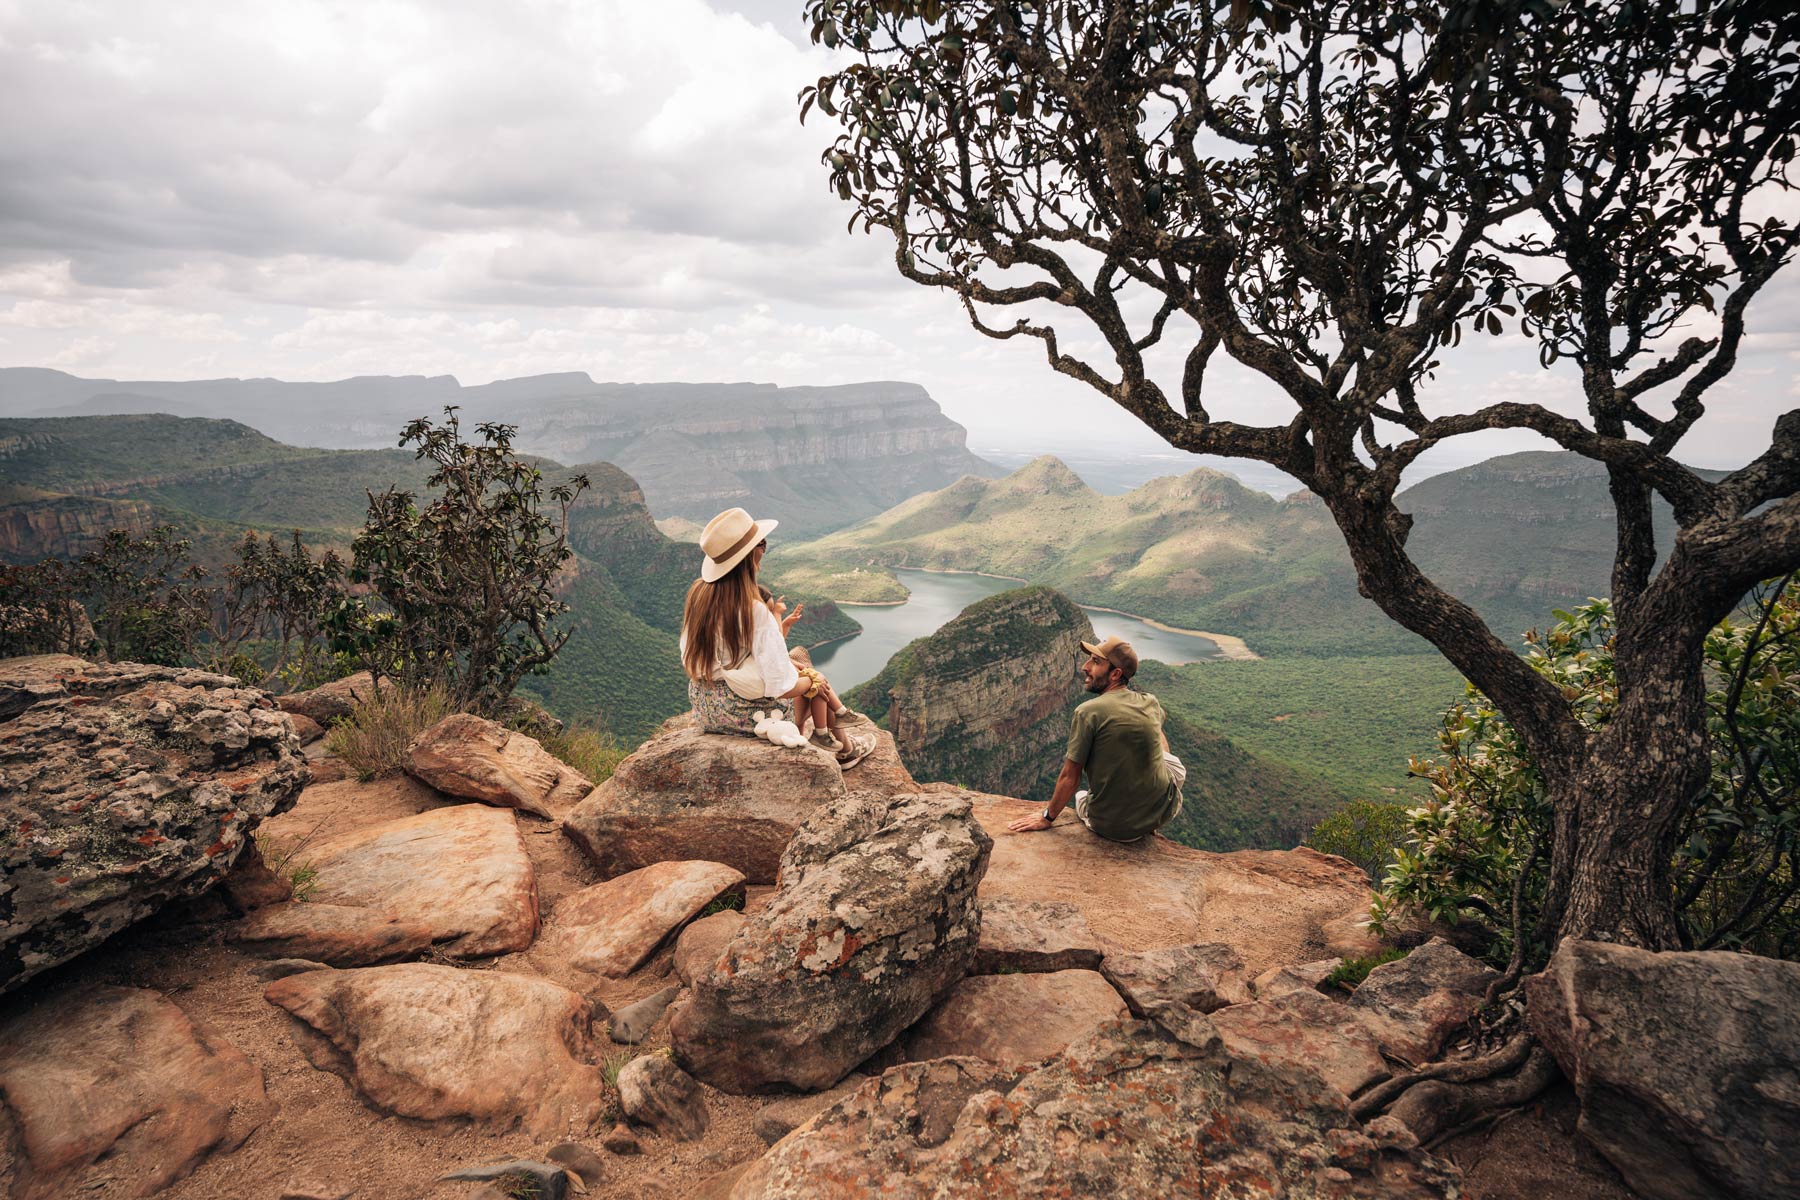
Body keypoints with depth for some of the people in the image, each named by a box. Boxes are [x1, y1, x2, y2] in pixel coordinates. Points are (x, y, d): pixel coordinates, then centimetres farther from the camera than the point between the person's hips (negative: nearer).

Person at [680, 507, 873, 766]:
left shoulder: (698, 592, -6)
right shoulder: (755, 612, -28)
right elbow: (783, 688, -26)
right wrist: (812, 681, -2)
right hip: (745, 714, -7)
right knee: (816, 679, 15)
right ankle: (844, 746, 35)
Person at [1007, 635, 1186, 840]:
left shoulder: (1088, 712, -16)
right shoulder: (1151, 703, -1)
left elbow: (1069, 777, -10)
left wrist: (1047, 818, 4)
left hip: (1112, 827, -2)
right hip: (1161, 814, 2)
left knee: (1079, 797, 32)